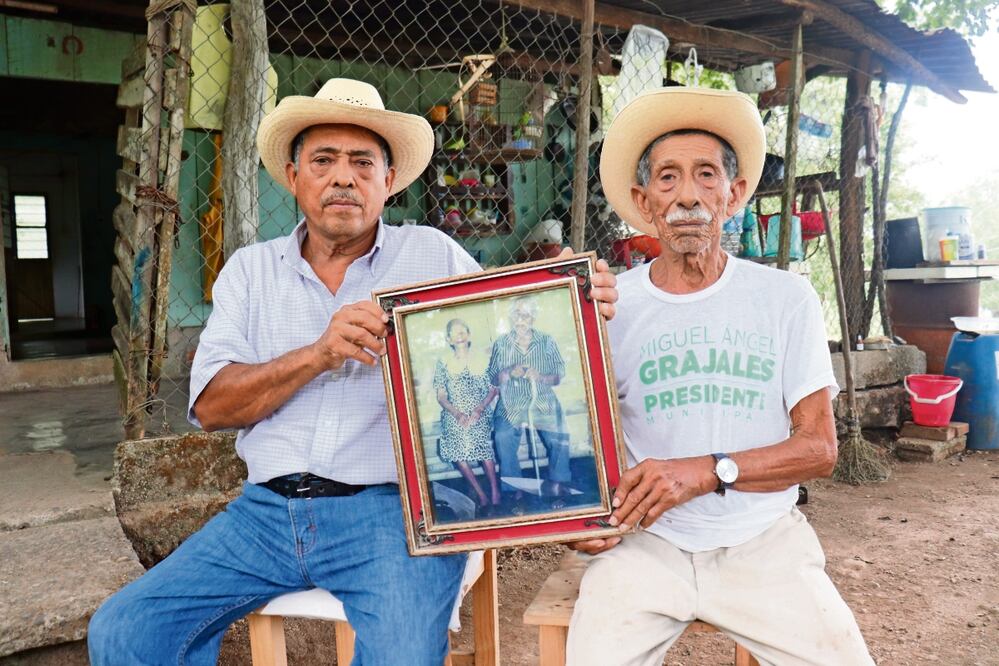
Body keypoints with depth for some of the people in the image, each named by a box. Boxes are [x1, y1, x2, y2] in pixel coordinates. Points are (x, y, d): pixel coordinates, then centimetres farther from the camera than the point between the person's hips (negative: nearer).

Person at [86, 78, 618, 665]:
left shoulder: (434, 255, 6)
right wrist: (318, 354, -15)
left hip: (394, 507, -3)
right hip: (270, 508, 4)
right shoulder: (251, 270, 11)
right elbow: (210, 406, 1)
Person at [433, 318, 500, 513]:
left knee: (484, 445, -22)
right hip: (454, 415, 1)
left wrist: (478, 410, -10)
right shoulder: (443, 364, 8)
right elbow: (441, 396, 5)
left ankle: (495, 493, -13)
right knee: (458, 451, -16)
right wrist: (457, 413, -11)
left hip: (480, 414, -1)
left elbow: (493, 389, 5)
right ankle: (482, 495, -8)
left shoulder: (481, 360, 7)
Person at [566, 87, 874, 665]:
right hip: (643, 543, -1)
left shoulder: (787, 298, 1)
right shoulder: (608, 305, -1)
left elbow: (820, 447, -1)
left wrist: (707, 470, -17)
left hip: (762, 542, 1)